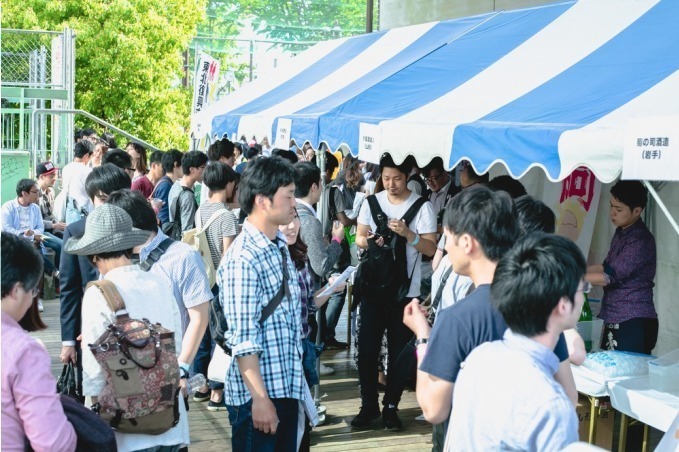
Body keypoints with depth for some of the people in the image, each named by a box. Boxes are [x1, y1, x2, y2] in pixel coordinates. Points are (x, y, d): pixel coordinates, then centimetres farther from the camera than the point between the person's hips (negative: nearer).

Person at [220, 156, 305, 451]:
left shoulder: (279, 245, 10)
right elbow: (243, 340, -21)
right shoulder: (243, 259, -19)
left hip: (288, 386, 8)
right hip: (258, 393, -8)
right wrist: (260, 398, -21)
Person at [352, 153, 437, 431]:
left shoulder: (422, 207, -7)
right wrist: (369, 241, -14)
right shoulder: (372, 202, 3)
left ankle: (391, 406, 19)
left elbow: (431, 249, -9)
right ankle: (369, 405, 18)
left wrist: (408, 233, -24)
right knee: (367, 348, 5)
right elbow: (359, 238, 8)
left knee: (398, 351, 6)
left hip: (405, 290, -2)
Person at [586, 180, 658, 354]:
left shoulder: (641, 241, -16)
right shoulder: (621, 233, 12)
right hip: (613, 320, 8)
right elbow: (607, 266, 21)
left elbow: (611, 276, -19)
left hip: (634, 322, -8)